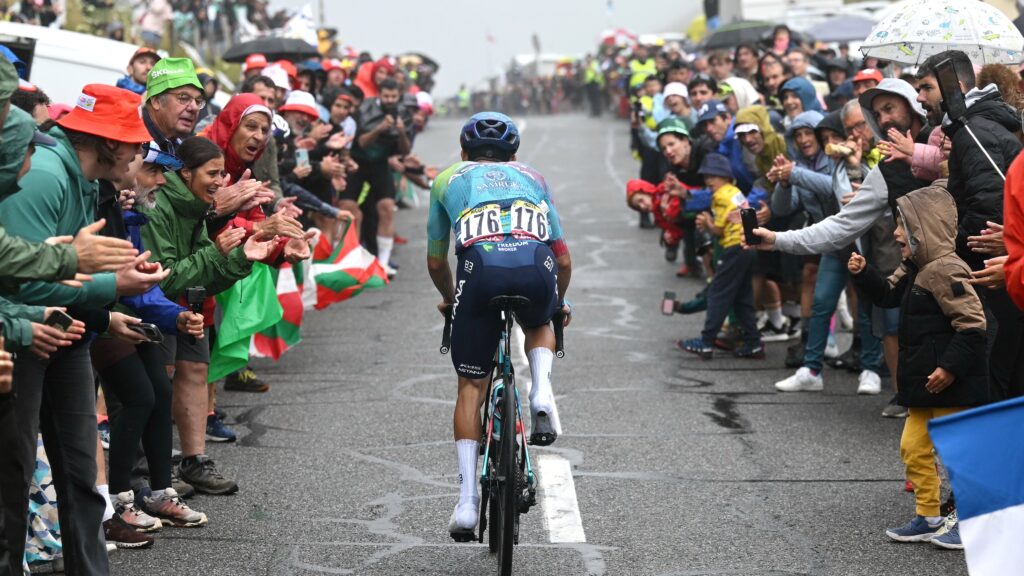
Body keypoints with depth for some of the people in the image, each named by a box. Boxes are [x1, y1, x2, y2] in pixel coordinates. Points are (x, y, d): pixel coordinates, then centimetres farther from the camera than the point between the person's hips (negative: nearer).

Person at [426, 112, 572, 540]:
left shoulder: (448, 179, 32)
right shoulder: (532, 178, 34)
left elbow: (436, 262, 35)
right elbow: (564, 260, 34)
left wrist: (449, 298, 55)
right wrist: (559, 302, 53)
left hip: (481, 267, -1)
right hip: (537, 267, 1)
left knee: (471, 386, 13)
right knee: (538, 325, 36)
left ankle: (467, 498, 4)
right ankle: (542, 391, 7)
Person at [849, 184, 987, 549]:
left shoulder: (946, 271, -20)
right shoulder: (914, 269, 10)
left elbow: (971, 324, -23)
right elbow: (889, 295, 26)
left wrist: (951, 367, -23)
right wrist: (863, 274, 10)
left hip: (952, 384, -10)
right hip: (925, 382, 10)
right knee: (914, 447, 14)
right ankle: (928, 517, 23)